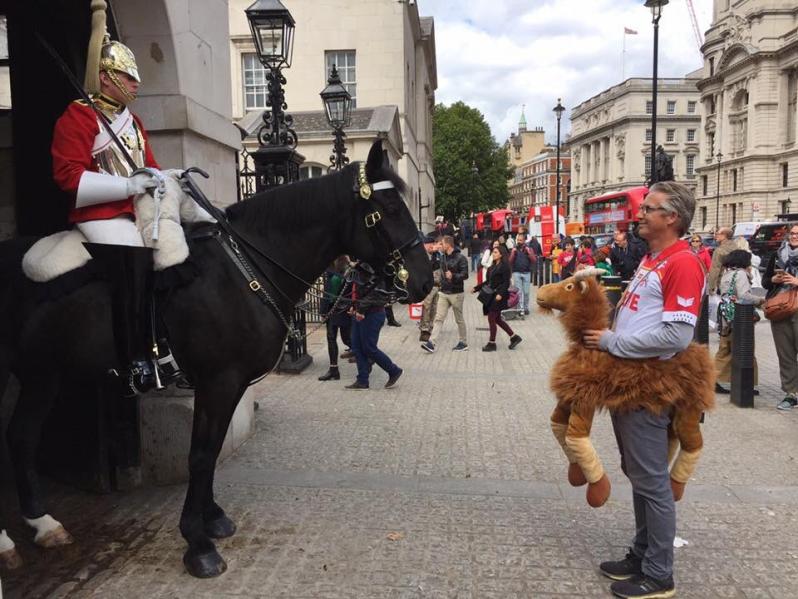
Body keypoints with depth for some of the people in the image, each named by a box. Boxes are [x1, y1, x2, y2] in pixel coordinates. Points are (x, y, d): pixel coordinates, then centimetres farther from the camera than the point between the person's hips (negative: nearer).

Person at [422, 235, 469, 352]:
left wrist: (453, 276, -32)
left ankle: (464, 343, 20)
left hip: (456, 293, -6)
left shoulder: (460, 258, -12)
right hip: (443, 293, 6)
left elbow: (465, 274, -18)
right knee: (439, 318, -2)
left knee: (459, 319, 7)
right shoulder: (442, 257, 9)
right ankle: (431, 342, -7)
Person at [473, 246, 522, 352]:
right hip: (491, 296, 9)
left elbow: (506, 283, -15)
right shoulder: (492, 266, 14)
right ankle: (514, 337, 23)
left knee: (491, 318, -4)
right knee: (497, 319, 13)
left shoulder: (504, 266, -10)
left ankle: (492, 343, 8)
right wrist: (476, 288, 14)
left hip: (498, 296, -9)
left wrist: (500, 294, -27)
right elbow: (488, 282, 19)